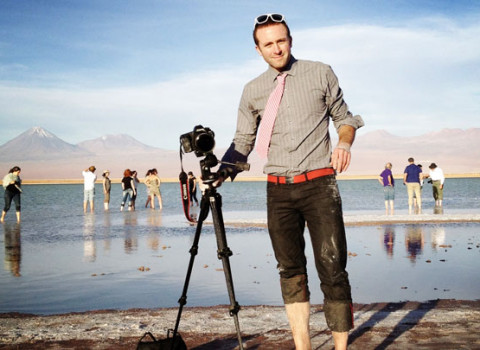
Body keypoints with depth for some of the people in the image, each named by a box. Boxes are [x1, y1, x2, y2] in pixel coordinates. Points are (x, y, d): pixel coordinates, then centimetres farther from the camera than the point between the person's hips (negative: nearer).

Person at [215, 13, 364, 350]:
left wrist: (344, 143, -9)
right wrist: (221, 172, -5)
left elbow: (344, 117, 12)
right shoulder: (253, 91, 10)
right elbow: (243, 142, 12)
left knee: (332, 269, -6)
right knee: (291, 272, 6)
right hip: (279, 190, 3)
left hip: (319, 184, -2)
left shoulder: (320, 73, 5)